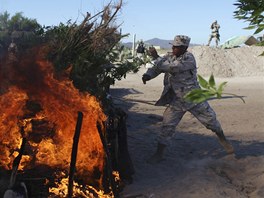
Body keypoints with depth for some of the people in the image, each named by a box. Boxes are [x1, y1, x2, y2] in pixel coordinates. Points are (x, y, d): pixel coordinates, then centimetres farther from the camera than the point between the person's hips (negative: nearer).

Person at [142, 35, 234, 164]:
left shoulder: (188, 58, -17)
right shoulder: (169, 57, 1)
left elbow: (171, 67, -29)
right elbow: (156, 68, -1)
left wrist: (155, 57, -25)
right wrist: (147, 74, -24)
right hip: (176, 101, 4)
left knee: (210, 119, 9)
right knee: (167, 126, -3)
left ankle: (223, 140, 36)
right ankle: (159, 154, 8)